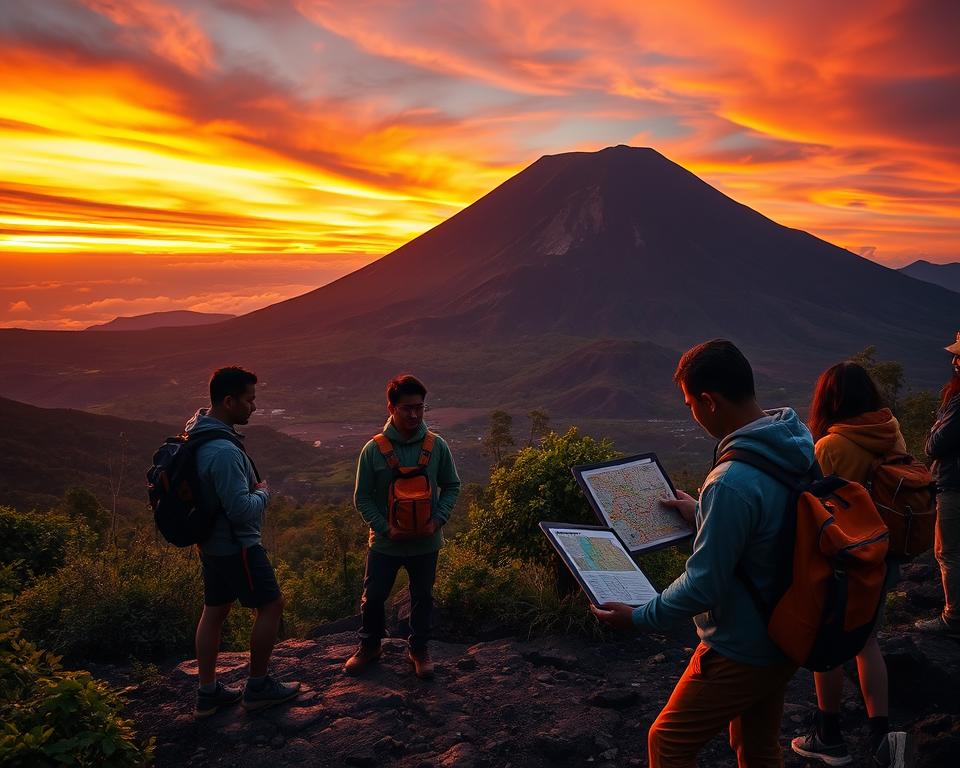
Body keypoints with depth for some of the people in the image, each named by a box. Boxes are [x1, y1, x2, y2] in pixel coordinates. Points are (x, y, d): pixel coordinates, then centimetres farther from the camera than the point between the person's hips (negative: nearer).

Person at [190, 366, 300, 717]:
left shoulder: (200, 432, 3)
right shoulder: (224, 451, -30)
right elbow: (242, 510, -28)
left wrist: (252, 488, 5)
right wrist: (264, 493, -9)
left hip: (212, 541, 9)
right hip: (235, 545, -9)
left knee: (214, 610, 16)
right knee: (271, 605, 5)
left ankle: (208, 692, 26)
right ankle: (258, 686, 17)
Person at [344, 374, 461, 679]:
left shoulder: (437, 446, -10)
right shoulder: (373, 449, -13)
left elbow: (452, 487, 2)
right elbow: (362, 497, -7)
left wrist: (437, 521, -12)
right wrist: (386, 528, -16)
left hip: (426, 542, 1)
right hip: (385, 542, -1)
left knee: (423, 598, 17)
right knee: (373, 598, 11)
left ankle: (419, 649, 37)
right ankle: (369, 646, 36)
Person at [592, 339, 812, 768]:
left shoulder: (731, 482, -32)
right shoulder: (800, 445, -4)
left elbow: (704, 585, -25)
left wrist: (639, 618, -11)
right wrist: (701, 516, 18)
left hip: (740, 651, -8)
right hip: (786, 637, 8)